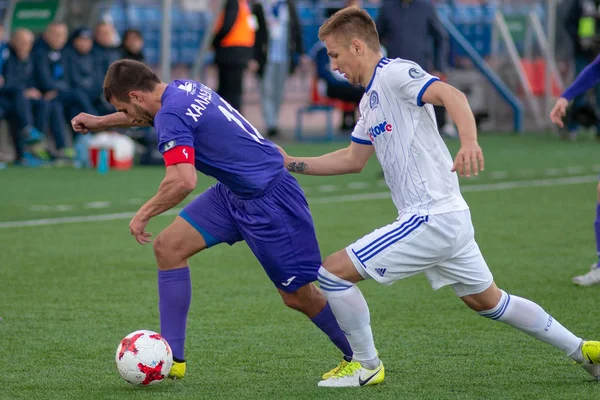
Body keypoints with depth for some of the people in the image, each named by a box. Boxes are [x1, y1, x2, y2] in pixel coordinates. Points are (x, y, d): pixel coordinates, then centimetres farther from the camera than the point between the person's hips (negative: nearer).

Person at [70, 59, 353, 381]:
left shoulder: (171, 116, -22)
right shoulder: (182, 89, 6)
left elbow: (183, 181, -35)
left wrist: (144, 214, -21)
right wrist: (99, 122, 34)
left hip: (268, 199, -10)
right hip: (235, 192, 10)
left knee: (299, 296, -1)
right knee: (168, 246, 3)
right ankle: (172, 358, 5)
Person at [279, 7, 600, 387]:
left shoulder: (394, 72, -11)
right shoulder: (371, 99, 19)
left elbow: (451, 95, -26)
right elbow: (353, 159, 29)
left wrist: (469, 141, -45)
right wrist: (292, 164, 24)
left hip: (431, 219, -10)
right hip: (448, 217, 10)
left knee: (332, 271, -8)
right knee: (487, 301, 20)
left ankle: (367, 366, 5)